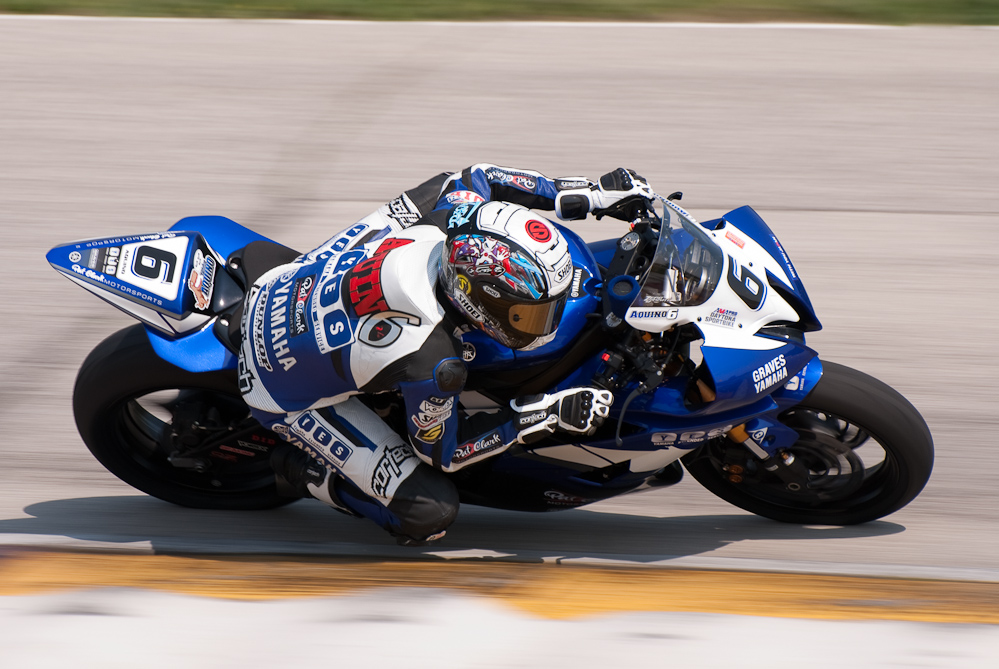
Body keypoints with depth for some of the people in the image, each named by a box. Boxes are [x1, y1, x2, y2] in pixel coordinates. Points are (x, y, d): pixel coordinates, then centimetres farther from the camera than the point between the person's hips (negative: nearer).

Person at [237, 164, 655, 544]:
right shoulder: (431, 361, -38)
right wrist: (547, 416, -21)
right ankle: (306, 471, 8)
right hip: (286, 392, -7)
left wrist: (598, 194, -1)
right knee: (430, 513, -12)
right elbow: (440, 452, -18)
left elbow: (478, 177, 2)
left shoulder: (451, 206, -25)